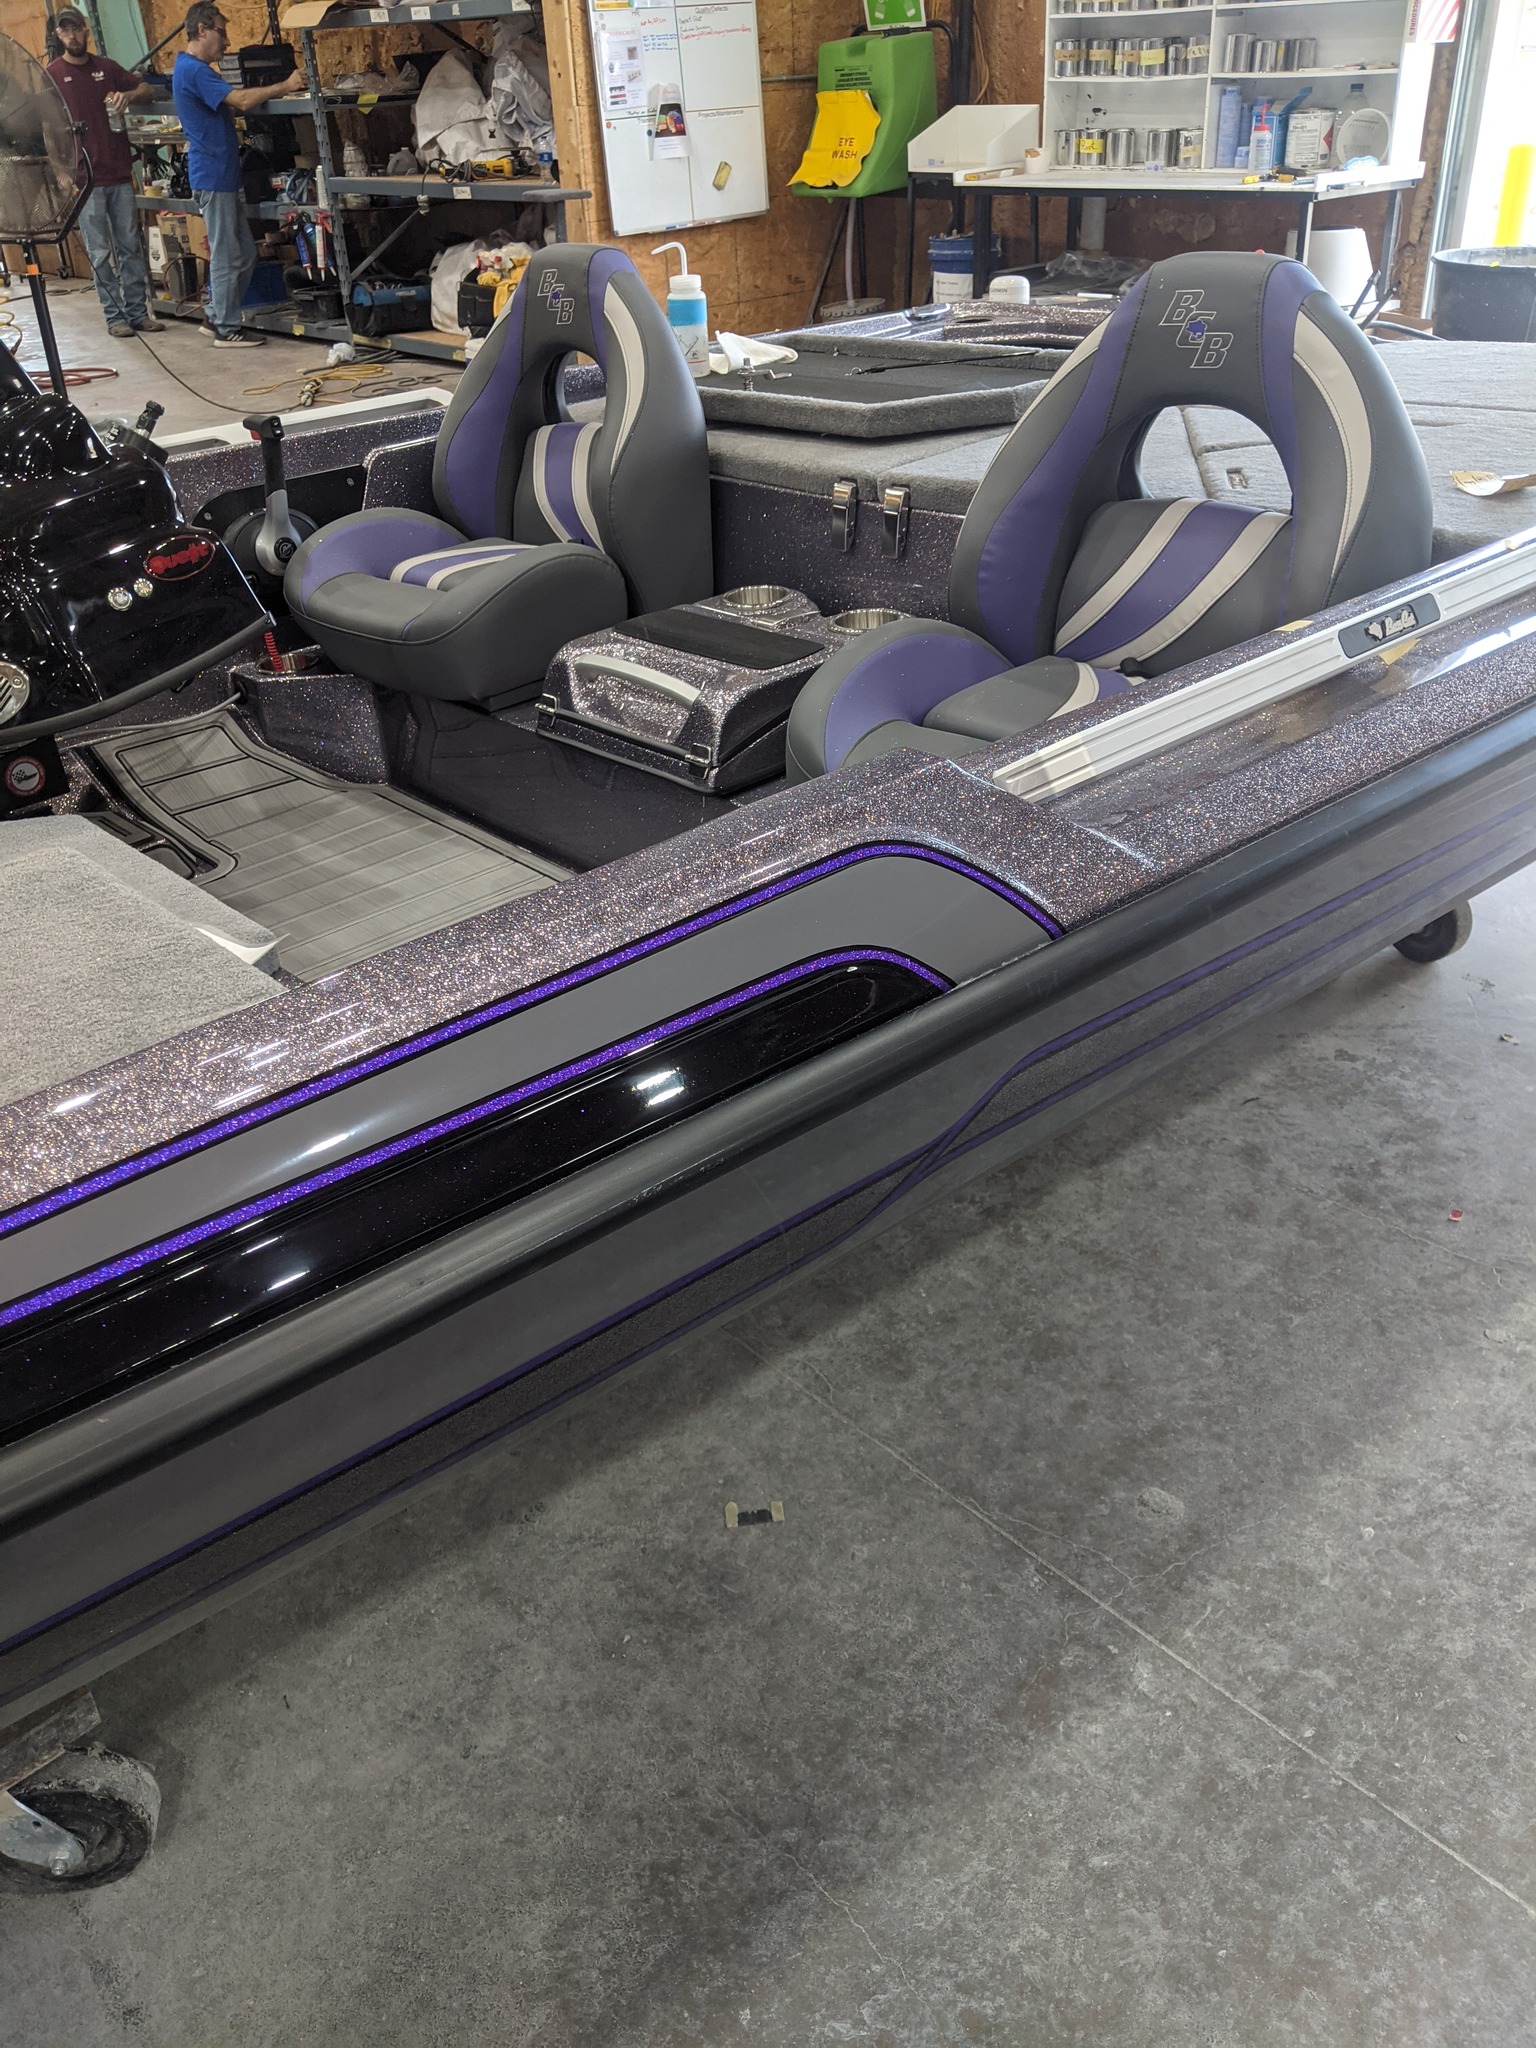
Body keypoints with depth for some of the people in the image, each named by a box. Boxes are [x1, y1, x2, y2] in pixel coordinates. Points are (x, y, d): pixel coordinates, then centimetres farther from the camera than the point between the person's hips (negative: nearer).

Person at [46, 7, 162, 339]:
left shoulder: (106, 67, 11)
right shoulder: (52, 74, 0)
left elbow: (148, 90, 17)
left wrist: (129, 94, -6)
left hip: (120, 174, 4)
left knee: (131, 246, 5)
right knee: (101, 253, -1)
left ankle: (138, 312, 10)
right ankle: (115, 316, 4)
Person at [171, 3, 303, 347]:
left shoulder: (194, 69, 19)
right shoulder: (193, 70, -14)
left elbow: (230, 107, 17)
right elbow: (241, 101, -23)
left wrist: (275, 92, 8)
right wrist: (284, 87, -17)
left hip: (223, 176, 10)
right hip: (213, 177, -10)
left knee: (244, 255, 13)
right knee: (227, 257, -5)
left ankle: (216, 317, 20)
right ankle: (226, 330, 2)